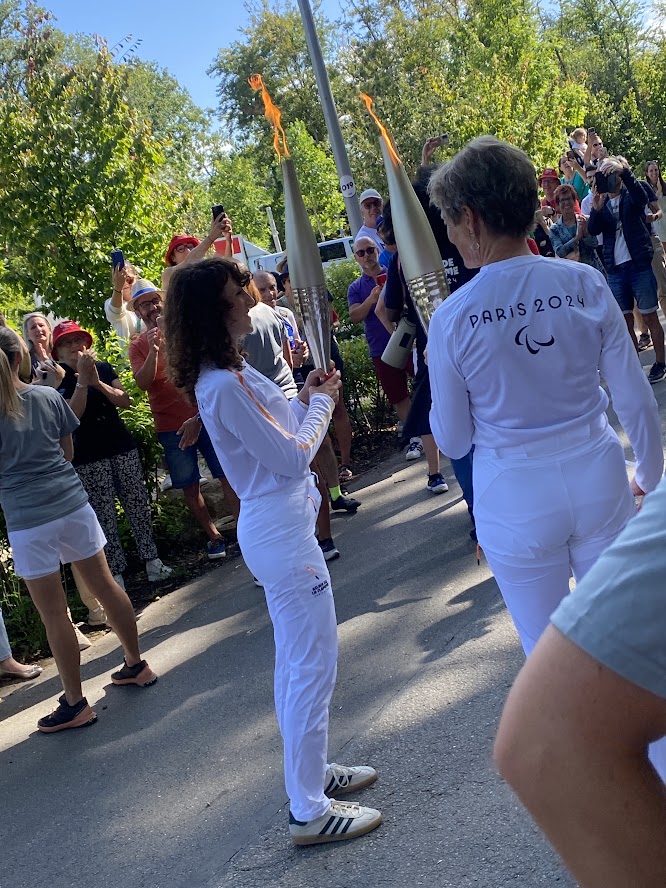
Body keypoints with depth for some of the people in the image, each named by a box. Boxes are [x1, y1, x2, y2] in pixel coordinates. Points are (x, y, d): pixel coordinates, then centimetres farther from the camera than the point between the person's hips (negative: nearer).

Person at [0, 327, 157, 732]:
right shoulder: (48, 396, 0)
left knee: (54, 612, 4)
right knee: (105, 584, 17)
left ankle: (76, 703, 13)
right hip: (72, 503, 4)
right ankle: (137, 664, 30)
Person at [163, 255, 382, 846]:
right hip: (282, 534, -11)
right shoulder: (226, 385, -23)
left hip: (272, 527, 11)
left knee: (297, 659, 20)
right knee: (313, 663, -4)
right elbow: (292, 456, -18)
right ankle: (310, 812, 6)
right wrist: (322, 402, -5)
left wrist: (305, 399, 3)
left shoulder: (226, 373, 9)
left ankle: (312, 772, 35)